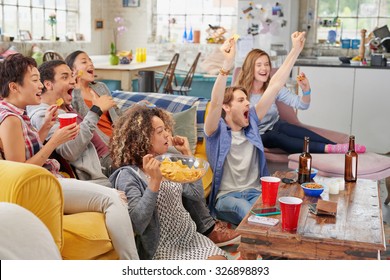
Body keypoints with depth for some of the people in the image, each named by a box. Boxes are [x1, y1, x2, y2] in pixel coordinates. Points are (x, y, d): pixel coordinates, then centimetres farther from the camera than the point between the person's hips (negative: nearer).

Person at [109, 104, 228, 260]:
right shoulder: (128, 175, -13)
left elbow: (197, 195, 10)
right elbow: (137, 225, -24)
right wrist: (154, 181, -29)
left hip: (191, 237, 7)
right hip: (163, 249, -7)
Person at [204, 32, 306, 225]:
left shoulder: (251, 122, 10)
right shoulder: (217, 129, -4)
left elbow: (274, 86, 6)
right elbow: (215, 103, -26)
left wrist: (295, 50, 3)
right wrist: (227, 64, -40)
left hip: (255, 192, 5)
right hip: (226, 196, -5)